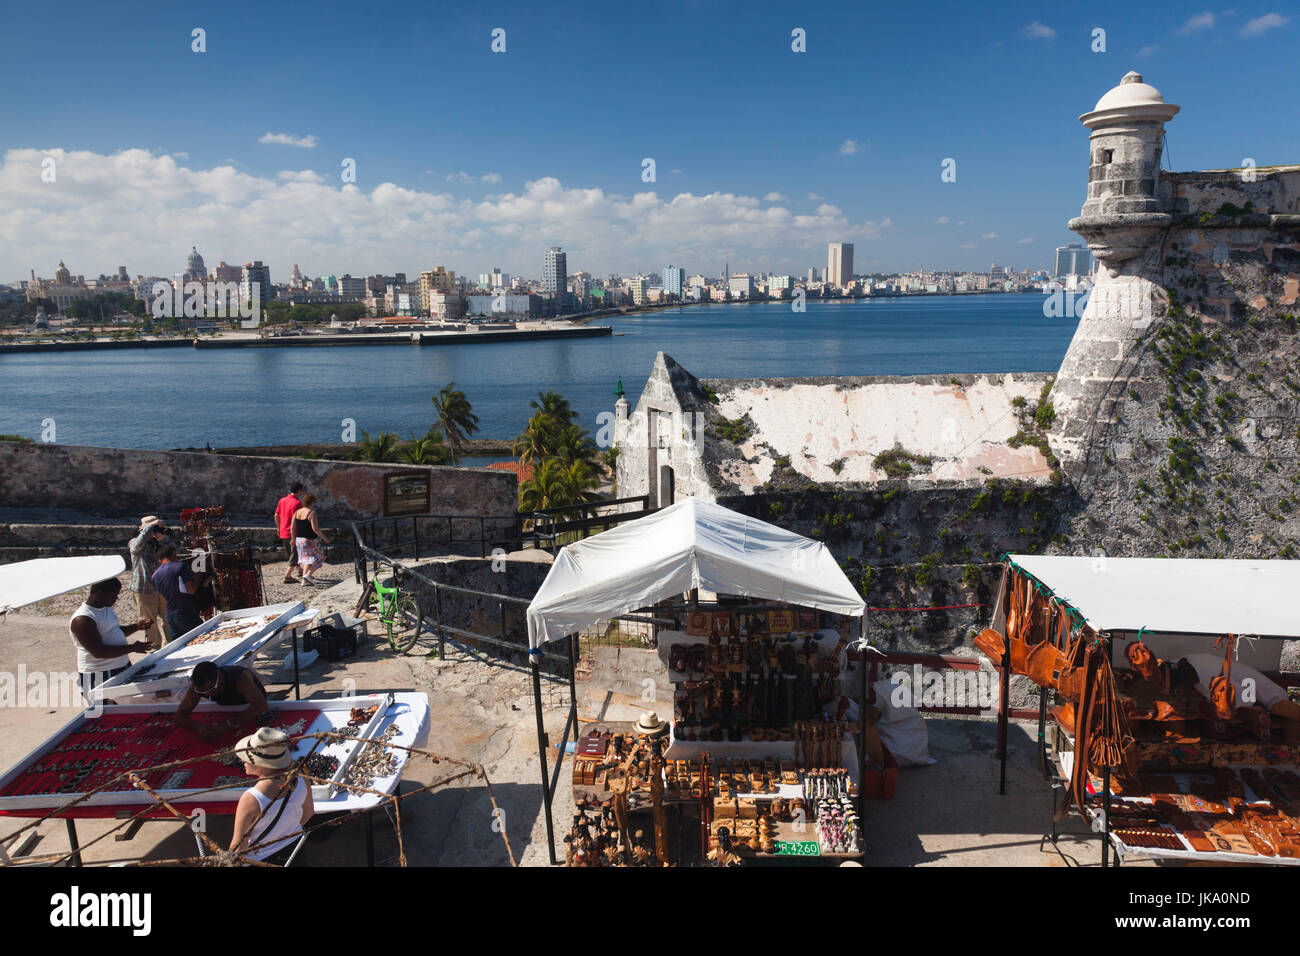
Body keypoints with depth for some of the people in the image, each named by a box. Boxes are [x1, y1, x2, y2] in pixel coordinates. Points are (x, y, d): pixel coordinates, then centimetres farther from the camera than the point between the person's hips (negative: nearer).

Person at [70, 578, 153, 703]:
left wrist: (136, 626, 6)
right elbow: (98, 652, -25)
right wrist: (132, 648, -22)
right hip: (100, 677, -9)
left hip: (123, 667, 9)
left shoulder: (107, 608, 9)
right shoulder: (82, 620, -20)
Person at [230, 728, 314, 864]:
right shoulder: (300, 782, -21)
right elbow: (309, 812, -1)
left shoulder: (251, 800, -36)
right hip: (292, 844, 5)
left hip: (259, 858, -5)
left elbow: (239, 845, -23)